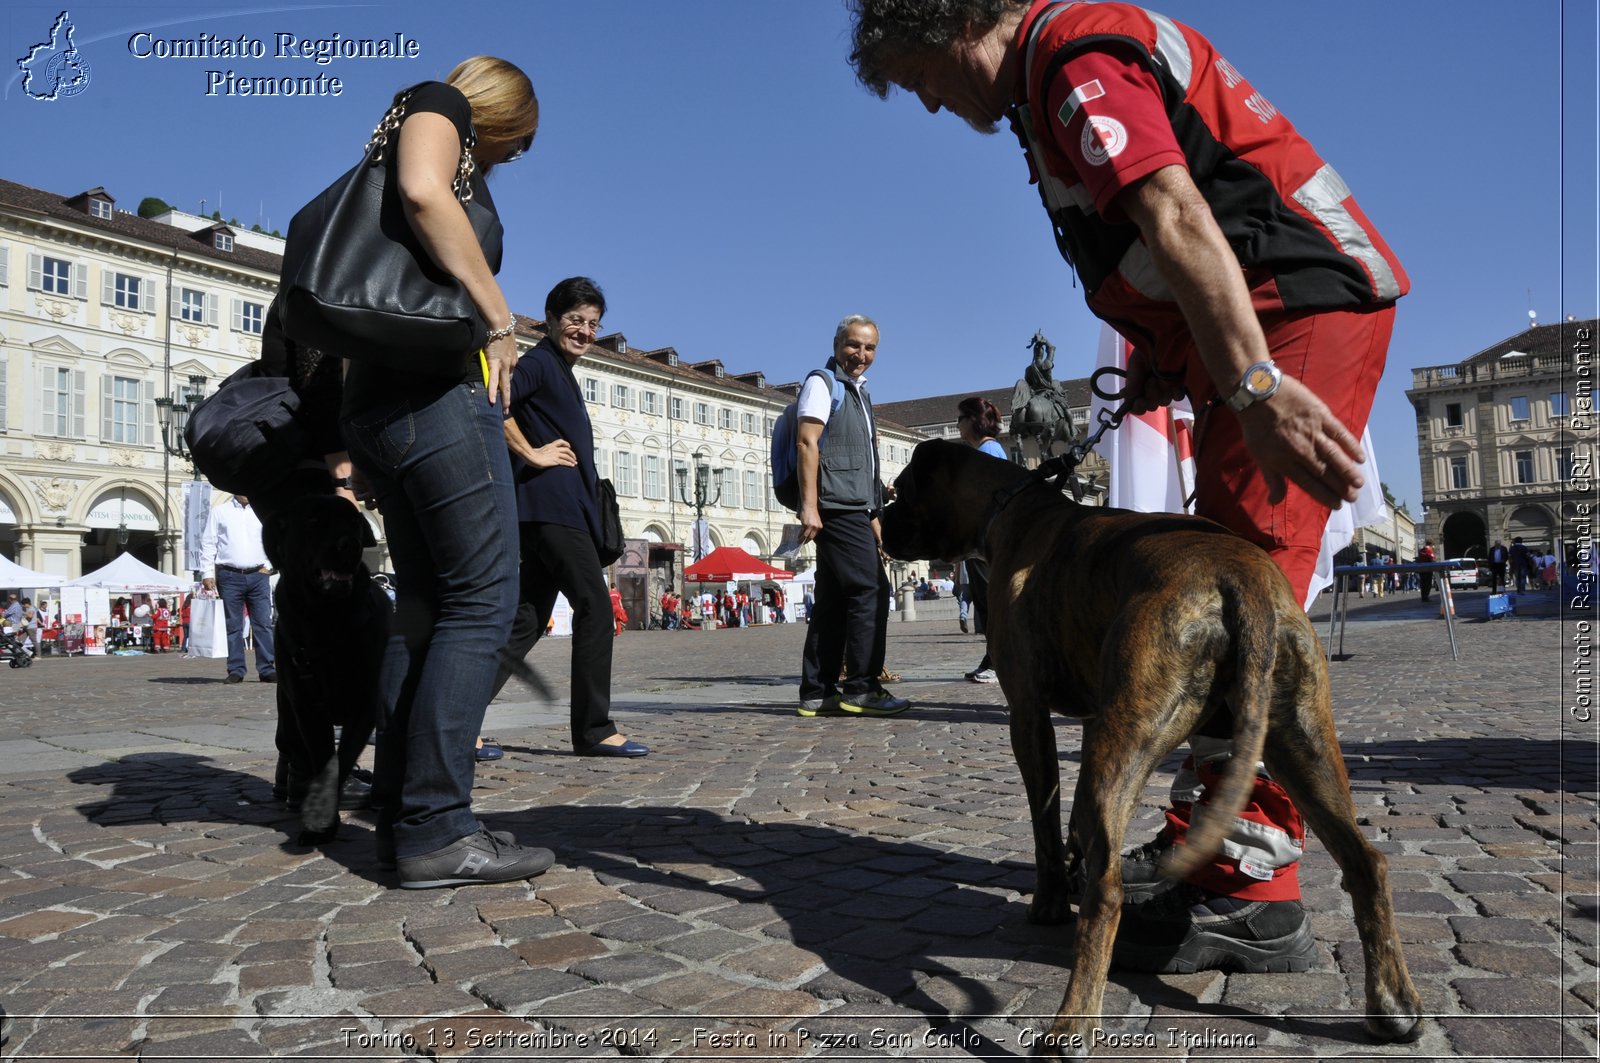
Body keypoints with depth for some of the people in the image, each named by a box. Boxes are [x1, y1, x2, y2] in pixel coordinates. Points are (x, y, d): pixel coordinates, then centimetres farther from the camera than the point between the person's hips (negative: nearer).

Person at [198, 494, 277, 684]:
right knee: (233, 626, 1)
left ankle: (267, 669, -1)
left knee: (263, 623, -2)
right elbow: (208, 543, 4)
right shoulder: (219, 512, 6)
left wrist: (268, 565, 8)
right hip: (230, 577, -2)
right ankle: (236, 670, 6)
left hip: (257, 576, 2)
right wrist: (207, 572, -3)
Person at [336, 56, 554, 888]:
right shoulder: (436, 104, 5)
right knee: (481, 601, -10)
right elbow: (423, 190, -20)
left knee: (425, 609, 10)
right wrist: (498, 317, -13)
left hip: (375, 405, 9)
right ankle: (435, 830, -11)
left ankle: (399, 815, 12)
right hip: (440, 390, -9)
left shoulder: (406, 141, 29)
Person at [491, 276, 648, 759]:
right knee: (597, 608, -9)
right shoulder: (540, 362, -5)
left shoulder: (563, 373, 24)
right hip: (552, 507, -10)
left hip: (560, 512, 10)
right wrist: (531, 453, -18)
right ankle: (594, 730, -4)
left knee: (527, 619, 8)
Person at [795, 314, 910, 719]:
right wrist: (809, 506, -21)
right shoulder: (823, 383, -2)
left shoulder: (859, 393, 25)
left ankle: (817, 693, 8)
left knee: (833, 602, 6)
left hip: (854, 510, 9)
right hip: (835, 508, -9)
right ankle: (860, 687, -10)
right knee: (871, 590, -13)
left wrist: (873, 517, 22)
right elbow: (807, 442, -13)